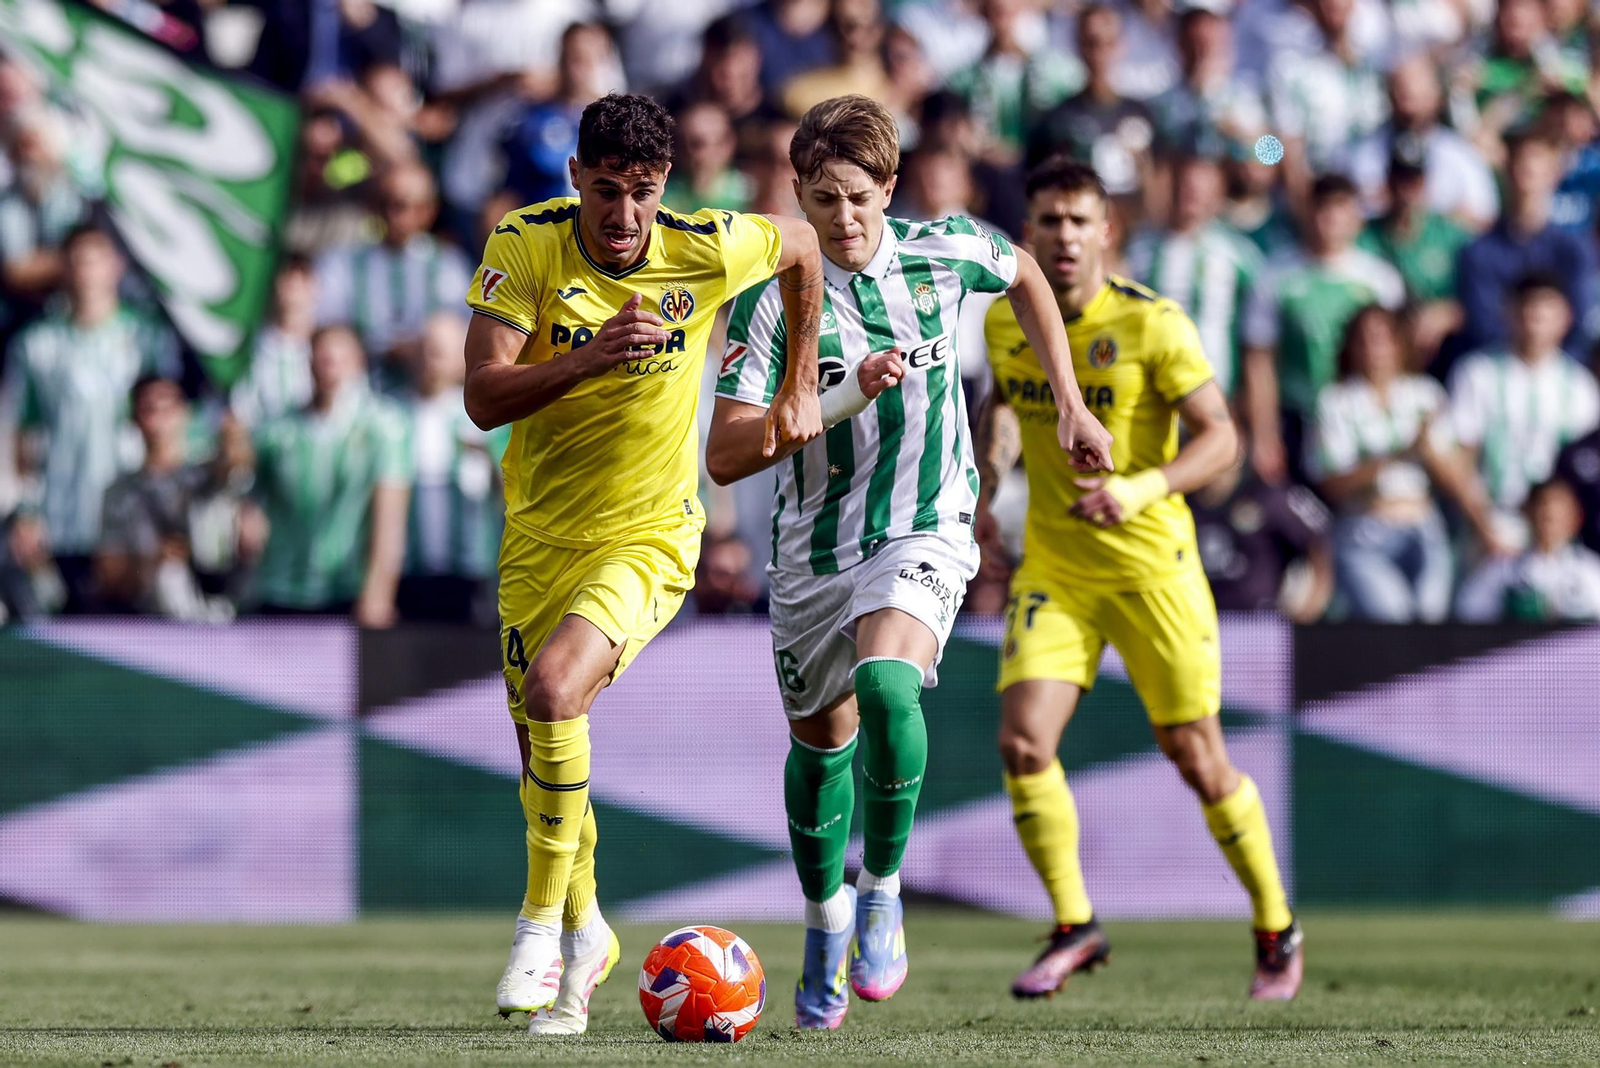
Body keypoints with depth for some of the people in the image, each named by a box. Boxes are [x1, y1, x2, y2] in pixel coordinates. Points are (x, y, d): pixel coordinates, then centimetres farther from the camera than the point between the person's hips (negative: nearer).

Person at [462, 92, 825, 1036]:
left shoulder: (708, 250, -14)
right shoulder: (524, 247, -14)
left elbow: (803, 245, 9)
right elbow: (484, 399, -20)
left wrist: (801, 386, 12)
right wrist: (587, 357, -36)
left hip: (649, 535, -3)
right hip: (541, 533, 3)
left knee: (554, 687, -27)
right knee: (543, 746, 7)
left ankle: (544, 921, -12)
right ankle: (586, 933, 33)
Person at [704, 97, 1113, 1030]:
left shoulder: (946, 253, -6)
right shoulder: (772, 297, -13)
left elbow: (1026, 276, 19)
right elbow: (726, 456, -18)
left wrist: (1072, 406, 17)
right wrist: (845, 399, -28)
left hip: (925, 531, -1)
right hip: (814, 545, 1)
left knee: (886, 682, -29)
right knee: (822, 738, 14)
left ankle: (882, 894, -12)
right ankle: (827, 918, 40)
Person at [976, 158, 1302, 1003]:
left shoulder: (1152, 325, -14)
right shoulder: (1005, 320, 2)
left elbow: (1221, 438, -14)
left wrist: (1142, 488, -28)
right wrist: (986, 482, 7)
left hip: (1150, 563, -4)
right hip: (1053, 565, 4)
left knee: (1196, 758, 1)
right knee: (1023, 741, -14)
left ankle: (1276, 929, 22)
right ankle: (1074, 928, 3)